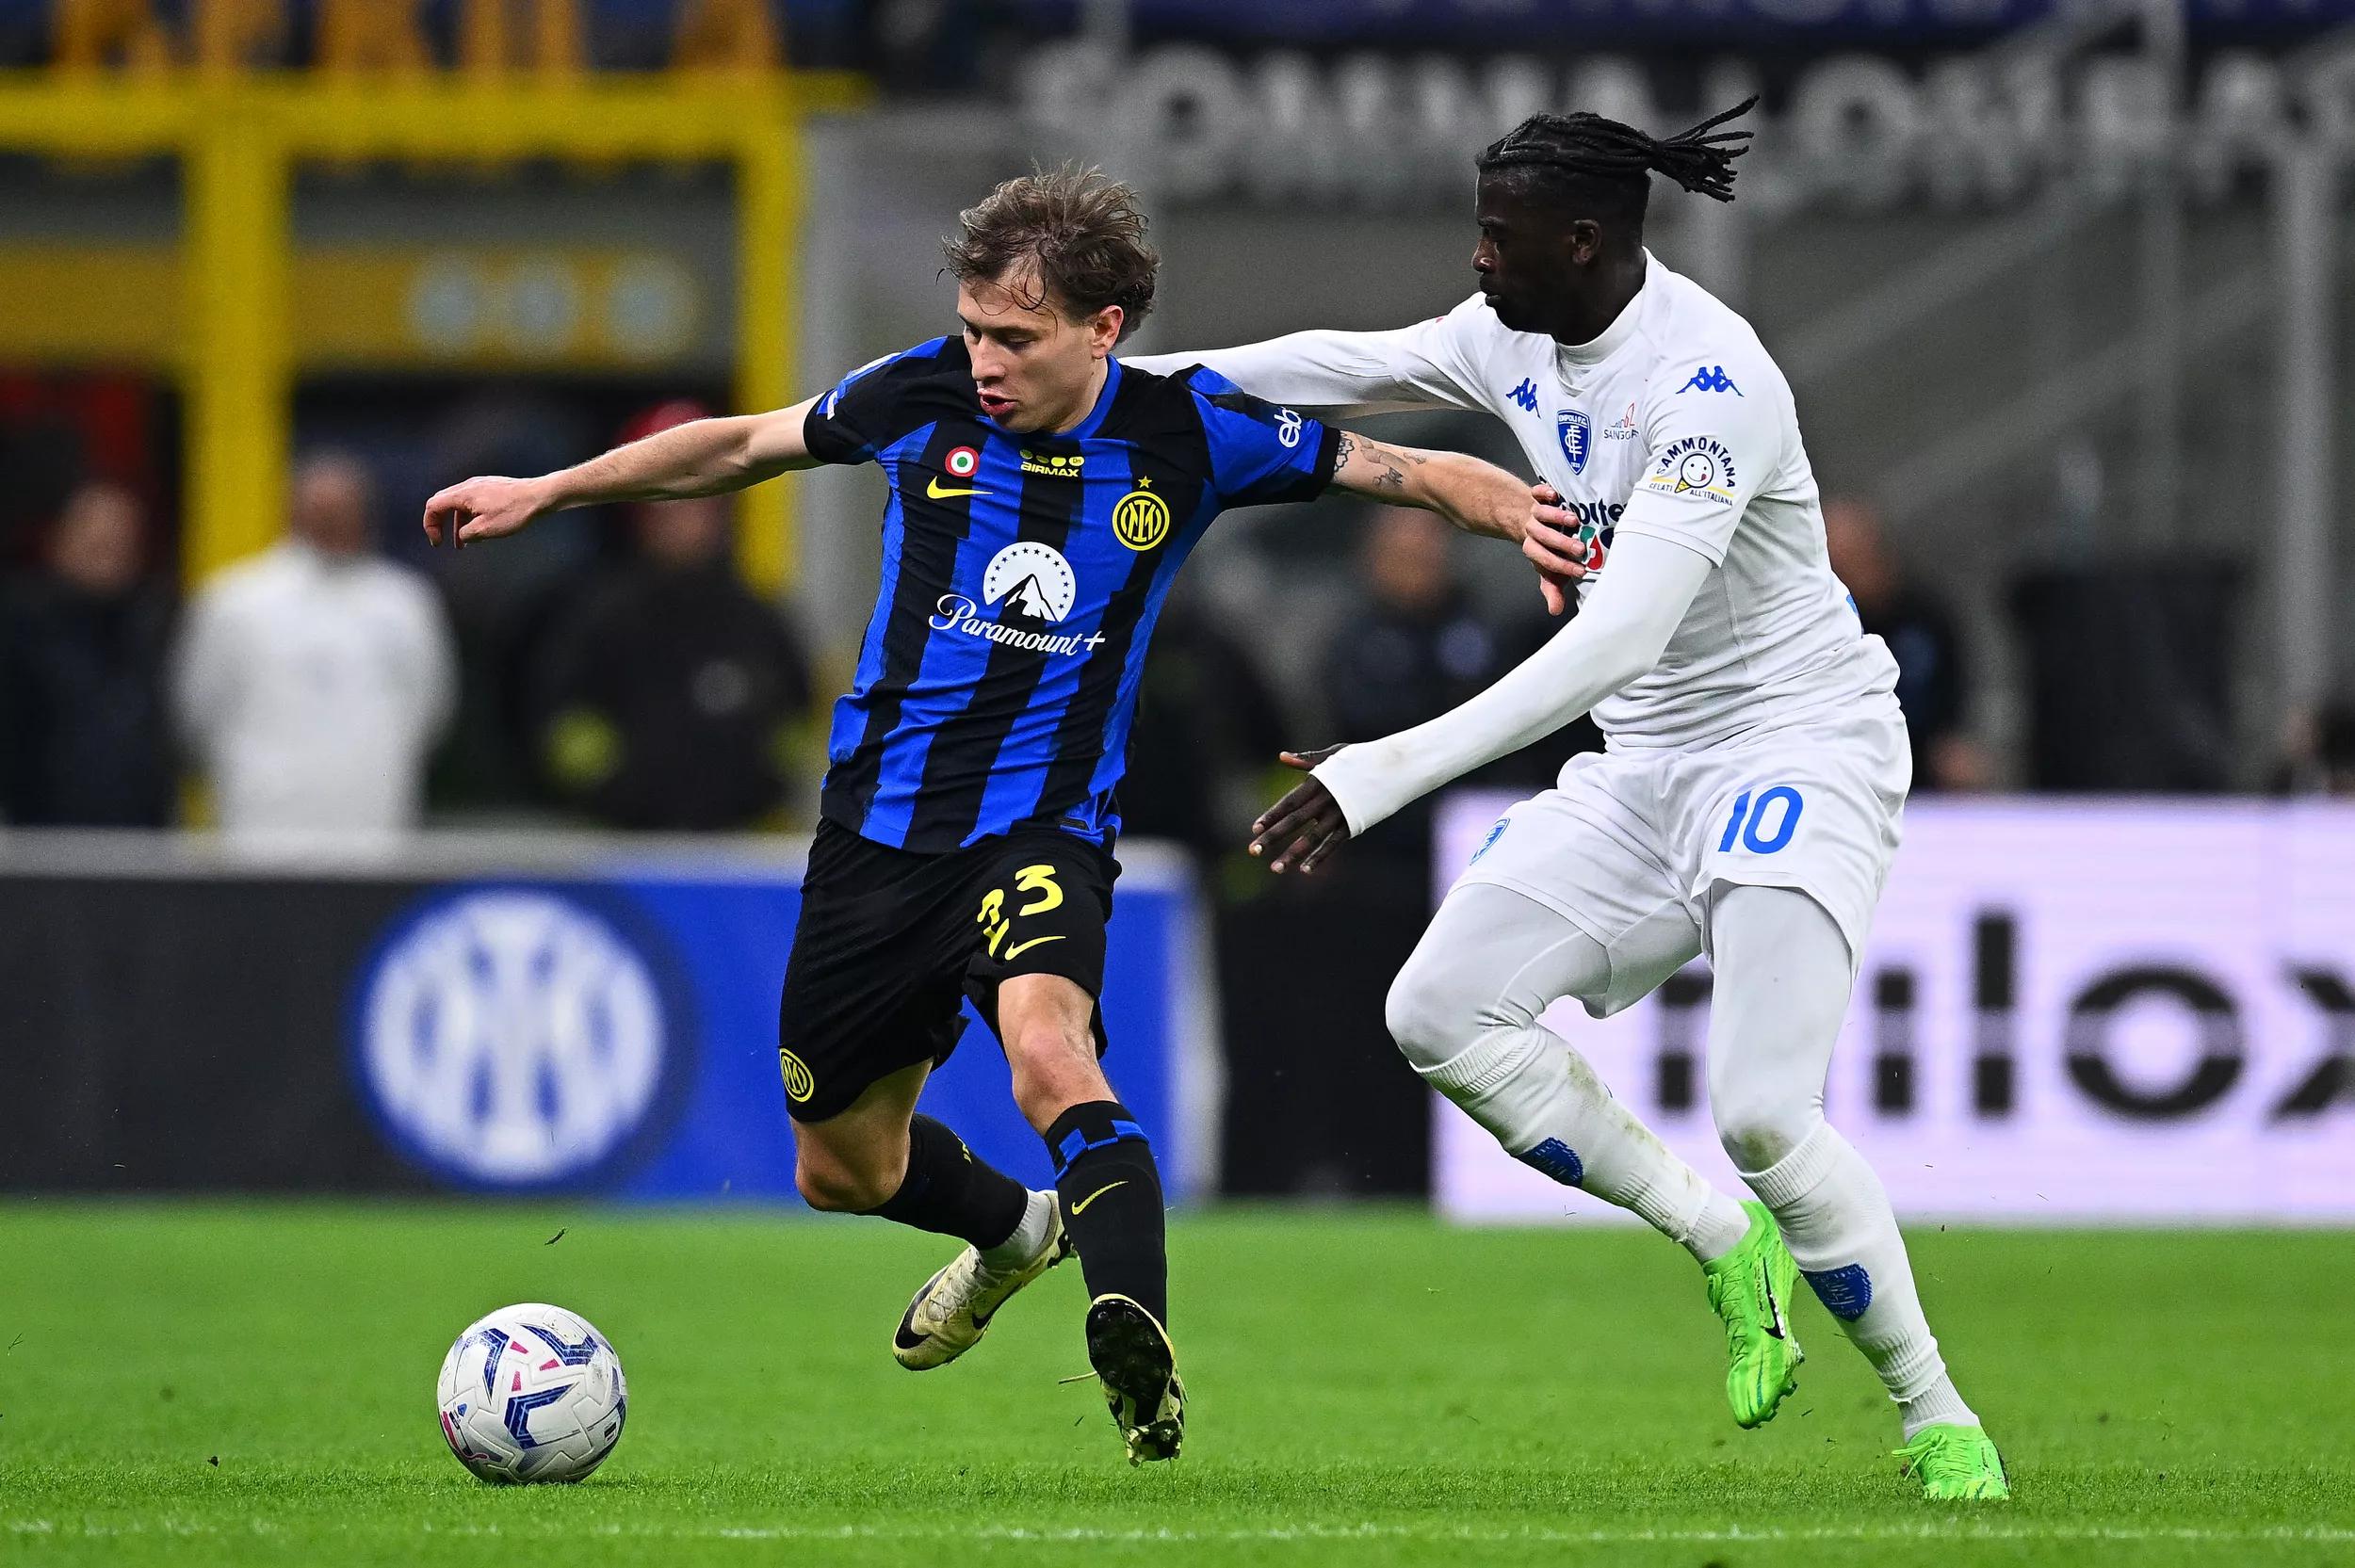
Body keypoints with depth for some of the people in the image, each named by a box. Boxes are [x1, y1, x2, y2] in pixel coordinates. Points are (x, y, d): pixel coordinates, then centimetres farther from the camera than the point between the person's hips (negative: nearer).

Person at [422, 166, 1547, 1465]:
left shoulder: (1186, 434, -7)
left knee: (1050, 1055, -35)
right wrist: (546, 492, 14)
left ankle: (1138, 1351, -47)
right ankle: (1012, 1230, 48)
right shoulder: (926, 397, -4)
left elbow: (1389, 468, 1)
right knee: (842, 1166, 16)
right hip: (879, 825, 4)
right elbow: (743, 444, 11)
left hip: (1040, 833, -4)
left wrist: (1522, 515, -17)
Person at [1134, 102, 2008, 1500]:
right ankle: (1731, 1244, 5)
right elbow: (1353, 365, 21)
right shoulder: (1517, 339, 1)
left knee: (1763, 1110, -22)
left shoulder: (1707, 381, -26)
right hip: (1643, 763, 9)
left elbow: (1618, 640, -34)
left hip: (1801, 743, -9)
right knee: (1441, 1011, -8)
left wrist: (1385, 774, -38)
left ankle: (1941, 1423, -3)